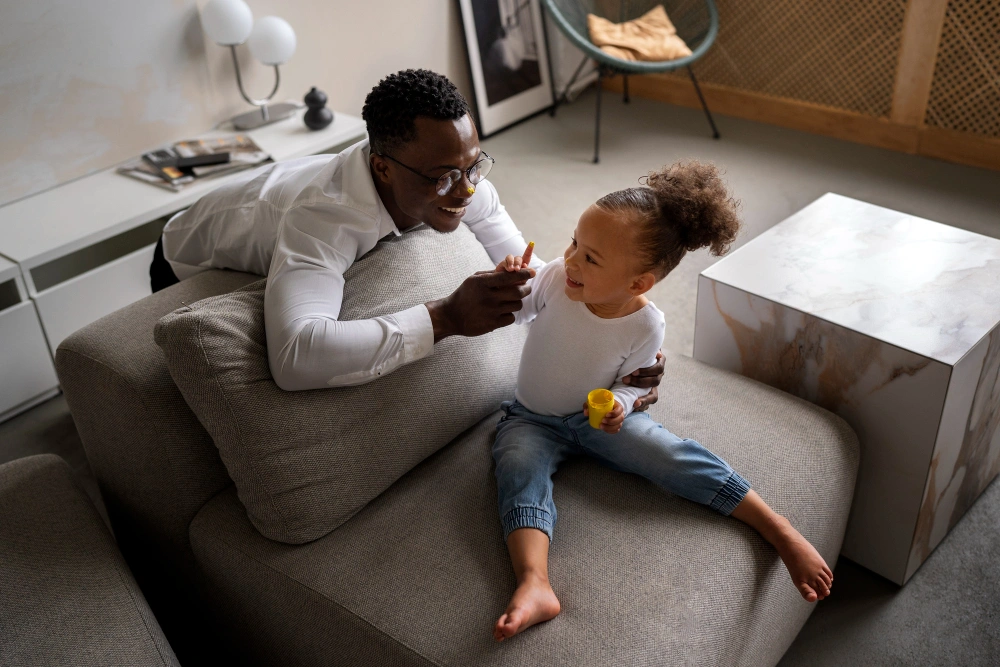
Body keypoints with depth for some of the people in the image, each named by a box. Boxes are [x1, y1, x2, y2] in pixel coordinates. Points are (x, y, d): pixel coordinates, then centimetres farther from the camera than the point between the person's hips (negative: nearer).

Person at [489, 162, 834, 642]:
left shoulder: (645, 326, -19)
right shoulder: (554, 279, -19)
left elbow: (630, 382, -3)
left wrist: (618, 404, -26)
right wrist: (502, 282, -25)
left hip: (600, 418, 0)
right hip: (533, 421, 1)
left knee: (681, 459, -19)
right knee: (520, 471, -32)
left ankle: (782, 534, -12)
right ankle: (534, 587, -51)